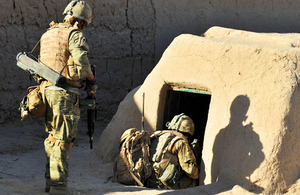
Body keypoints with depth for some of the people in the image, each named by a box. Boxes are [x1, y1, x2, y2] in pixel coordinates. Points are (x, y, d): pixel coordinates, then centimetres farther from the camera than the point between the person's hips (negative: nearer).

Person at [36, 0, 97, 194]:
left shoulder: (47, 35, 16)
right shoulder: (74, 35, -8)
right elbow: (82, 61, -19)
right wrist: (92, 82, -4)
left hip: (48, 90, 8)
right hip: (66, 93, -8)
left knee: (52, 137, 17)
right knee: (64, 140, -5)